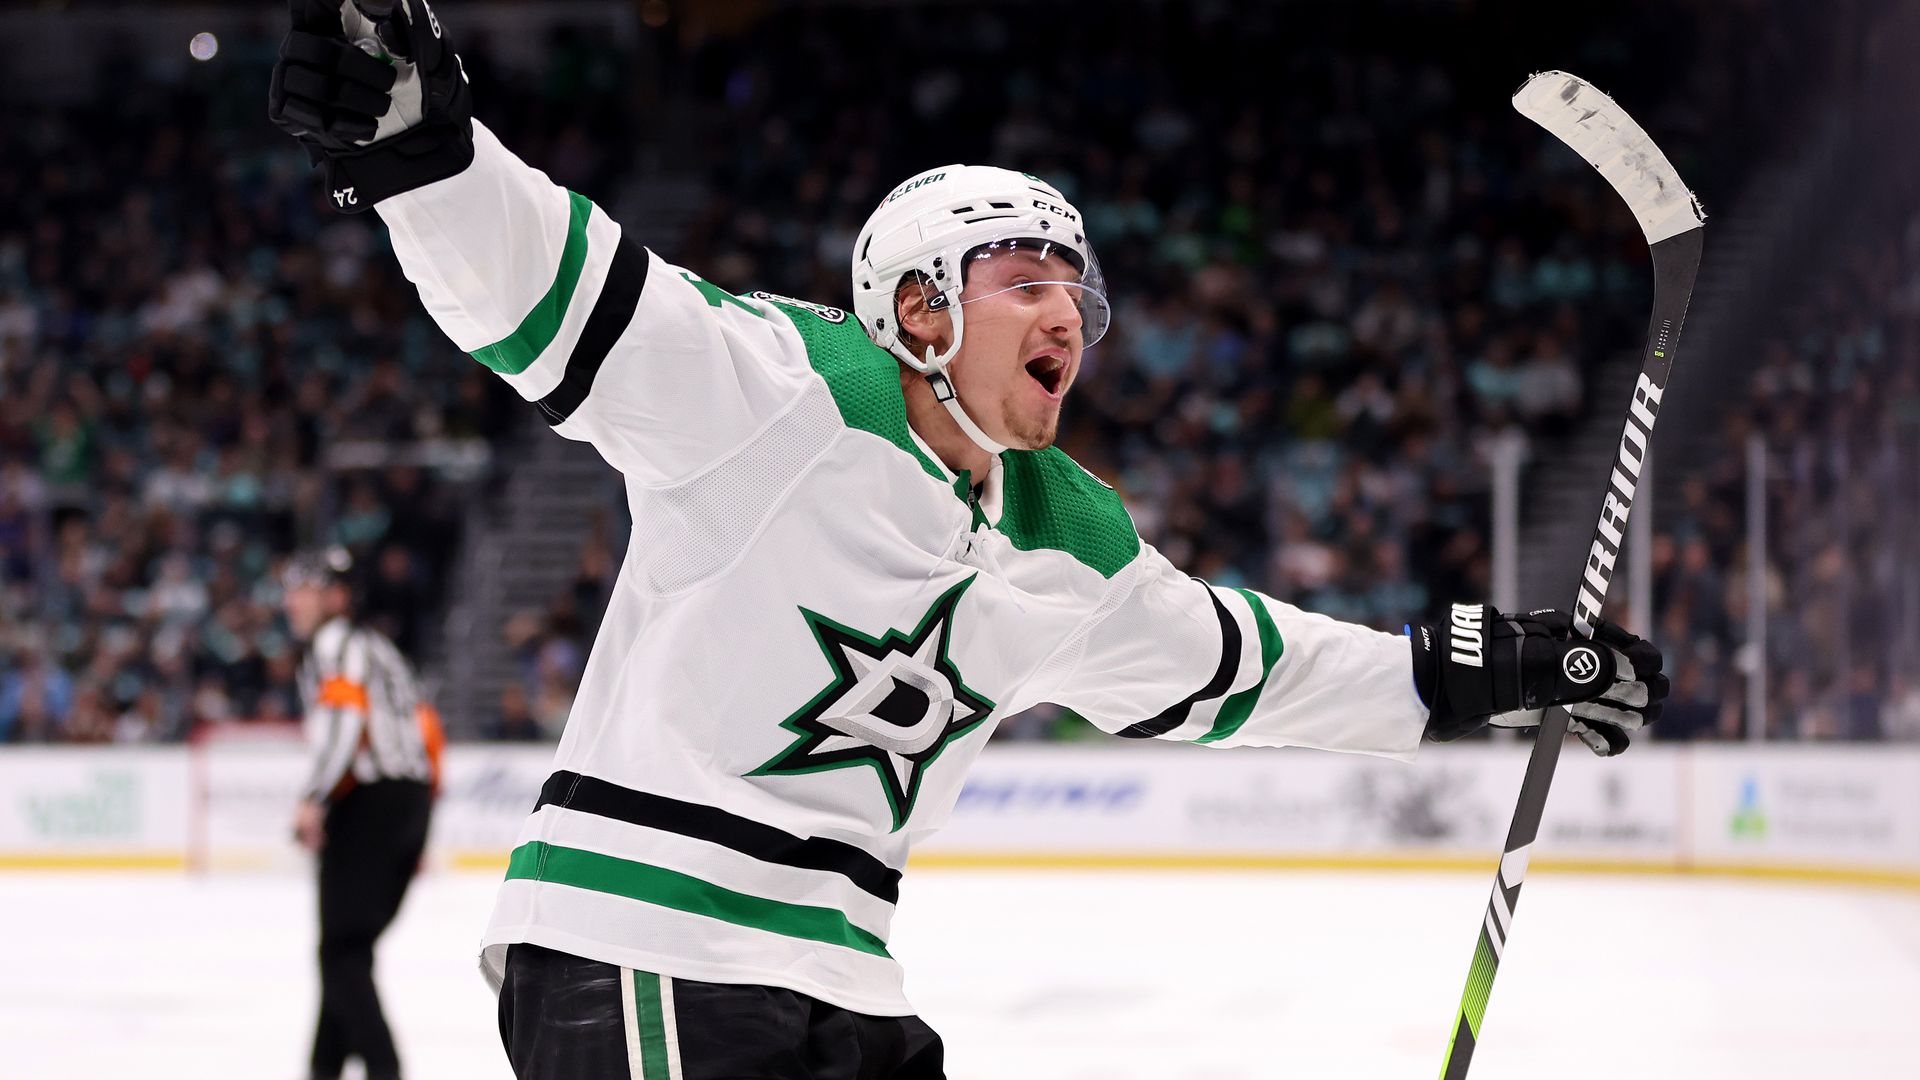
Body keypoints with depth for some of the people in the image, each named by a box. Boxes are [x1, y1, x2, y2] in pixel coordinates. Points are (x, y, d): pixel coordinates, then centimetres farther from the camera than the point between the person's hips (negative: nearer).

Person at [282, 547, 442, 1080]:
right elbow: (425, 728, 26)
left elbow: (345, 718, -18)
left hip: (368, 805, -9)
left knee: (343, 949, -10)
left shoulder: (335, 644, -2)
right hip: (412, 799, 9)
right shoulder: (378, 648, 27)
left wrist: (315, 800, -26)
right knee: (347, 946, 15)